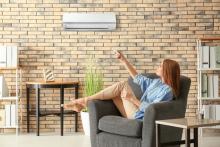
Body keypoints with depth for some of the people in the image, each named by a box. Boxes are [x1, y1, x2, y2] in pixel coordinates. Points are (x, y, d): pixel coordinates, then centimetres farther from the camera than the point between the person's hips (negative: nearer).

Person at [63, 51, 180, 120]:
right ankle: (82, 104, -6)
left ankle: (85, 100, -12)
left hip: (140, 118, -9)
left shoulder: (167, 90, -12)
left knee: (123, 85, -17)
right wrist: (124, 61, 18)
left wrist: (133, 99, -22)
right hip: (135, 114, 9)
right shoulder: (156, 82, 15)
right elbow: (138, 78, 23)